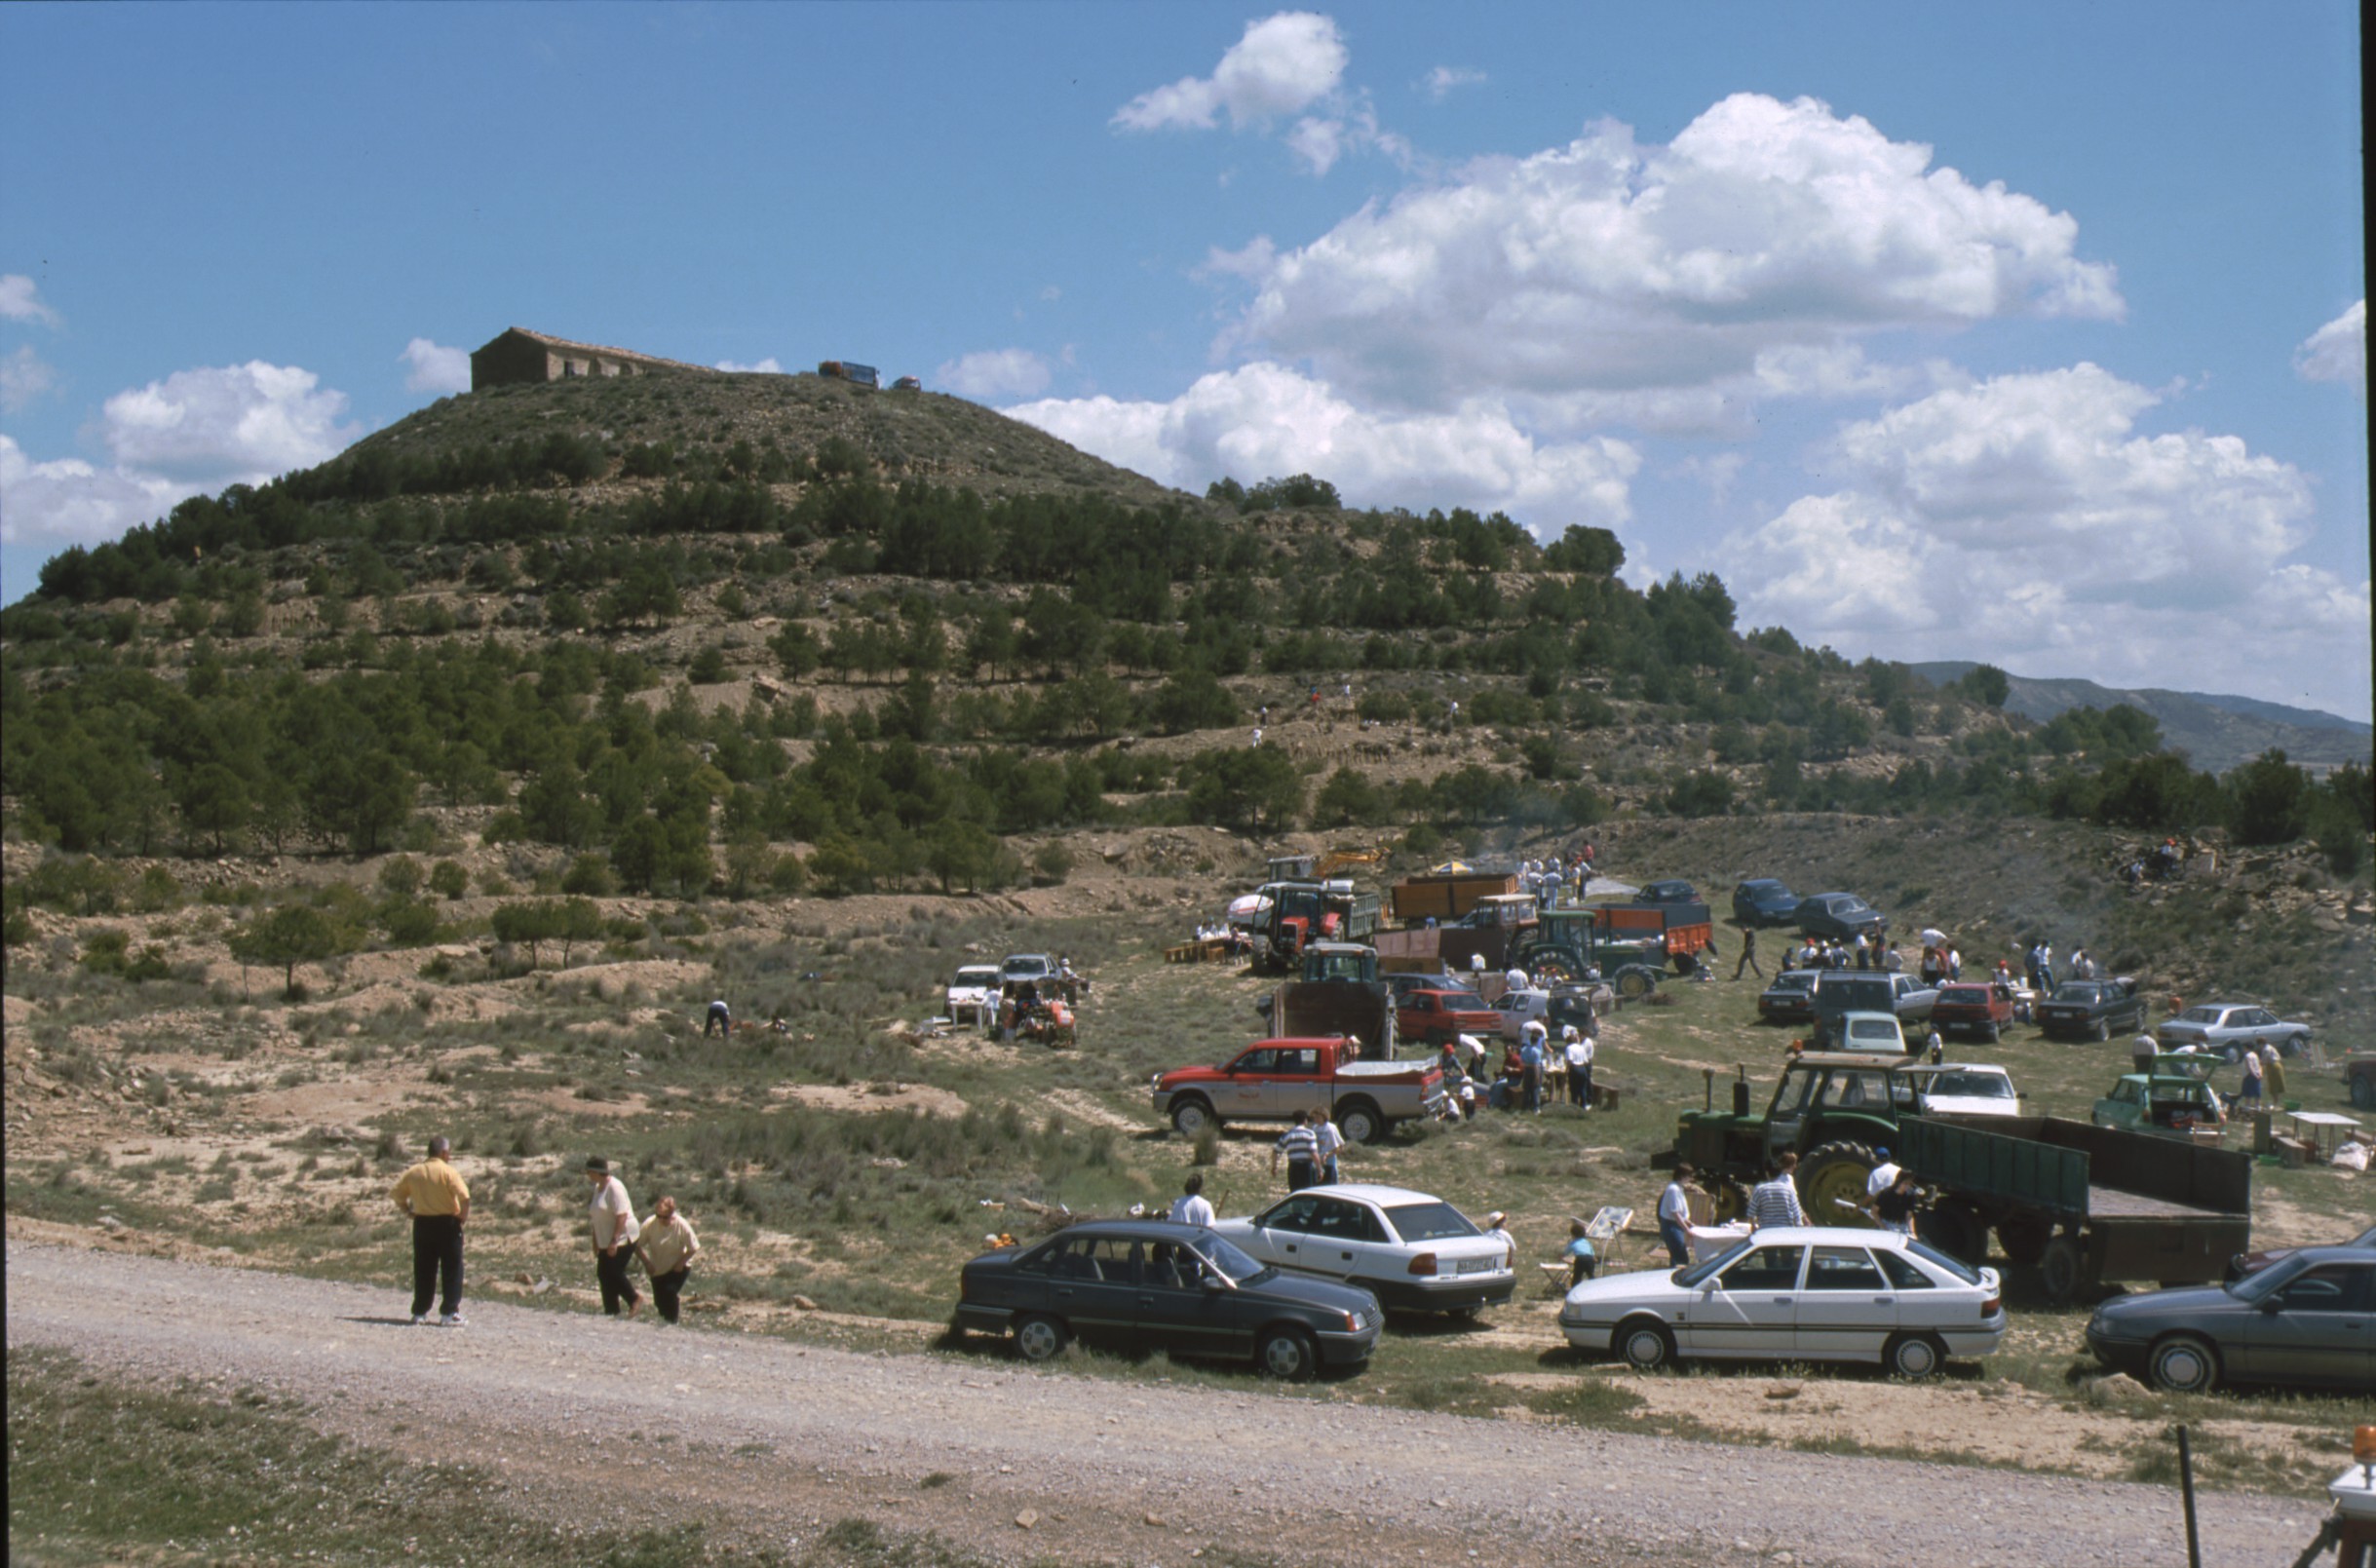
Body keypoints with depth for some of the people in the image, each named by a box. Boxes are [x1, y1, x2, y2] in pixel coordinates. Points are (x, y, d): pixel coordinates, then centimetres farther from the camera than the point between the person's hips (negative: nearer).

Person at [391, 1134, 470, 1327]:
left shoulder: (414, 1172, 3)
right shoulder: (448, 1171, -11)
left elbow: (397, 1194, 7)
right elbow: (464, 1196, -22)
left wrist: (408, 1211, 13)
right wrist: (464, 1215, -8)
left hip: (422, 1223, 4)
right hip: (447, 1223, -4)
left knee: (423, 1270, 12)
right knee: (452, 1269, 3)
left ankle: (420, 1312, 15)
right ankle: (450, 1312, -1)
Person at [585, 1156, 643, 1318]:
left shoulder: (614, 1187, -18)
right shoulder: (598, 1188, 12)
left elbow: (621, 1215, -24)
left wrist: (614, 1241, -27)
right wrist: (596, 1242, 19)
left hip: (622, 1238, -9)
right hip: (606, 1241, 9)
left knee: (614, 1272, -11)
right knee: (603, 1274, 7)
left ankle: (635, 1298, 7)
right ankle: (610, 1310, 14)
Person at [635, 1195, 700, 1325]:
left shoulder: (682, 1225, -23)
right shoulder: (650, 1224, -20)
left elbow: (693, 1248, -13)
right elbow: (638, 1246, -11)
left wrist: (680, 1263, -20)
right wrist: (647, 1262, -23)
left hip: (677, 1268, -3)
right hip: (658, 1269, 3)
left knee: (670, 1291, -23)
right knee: (659, 1299, 8)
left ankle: (671, 1322, -5)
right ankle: (663, 1319, 40)